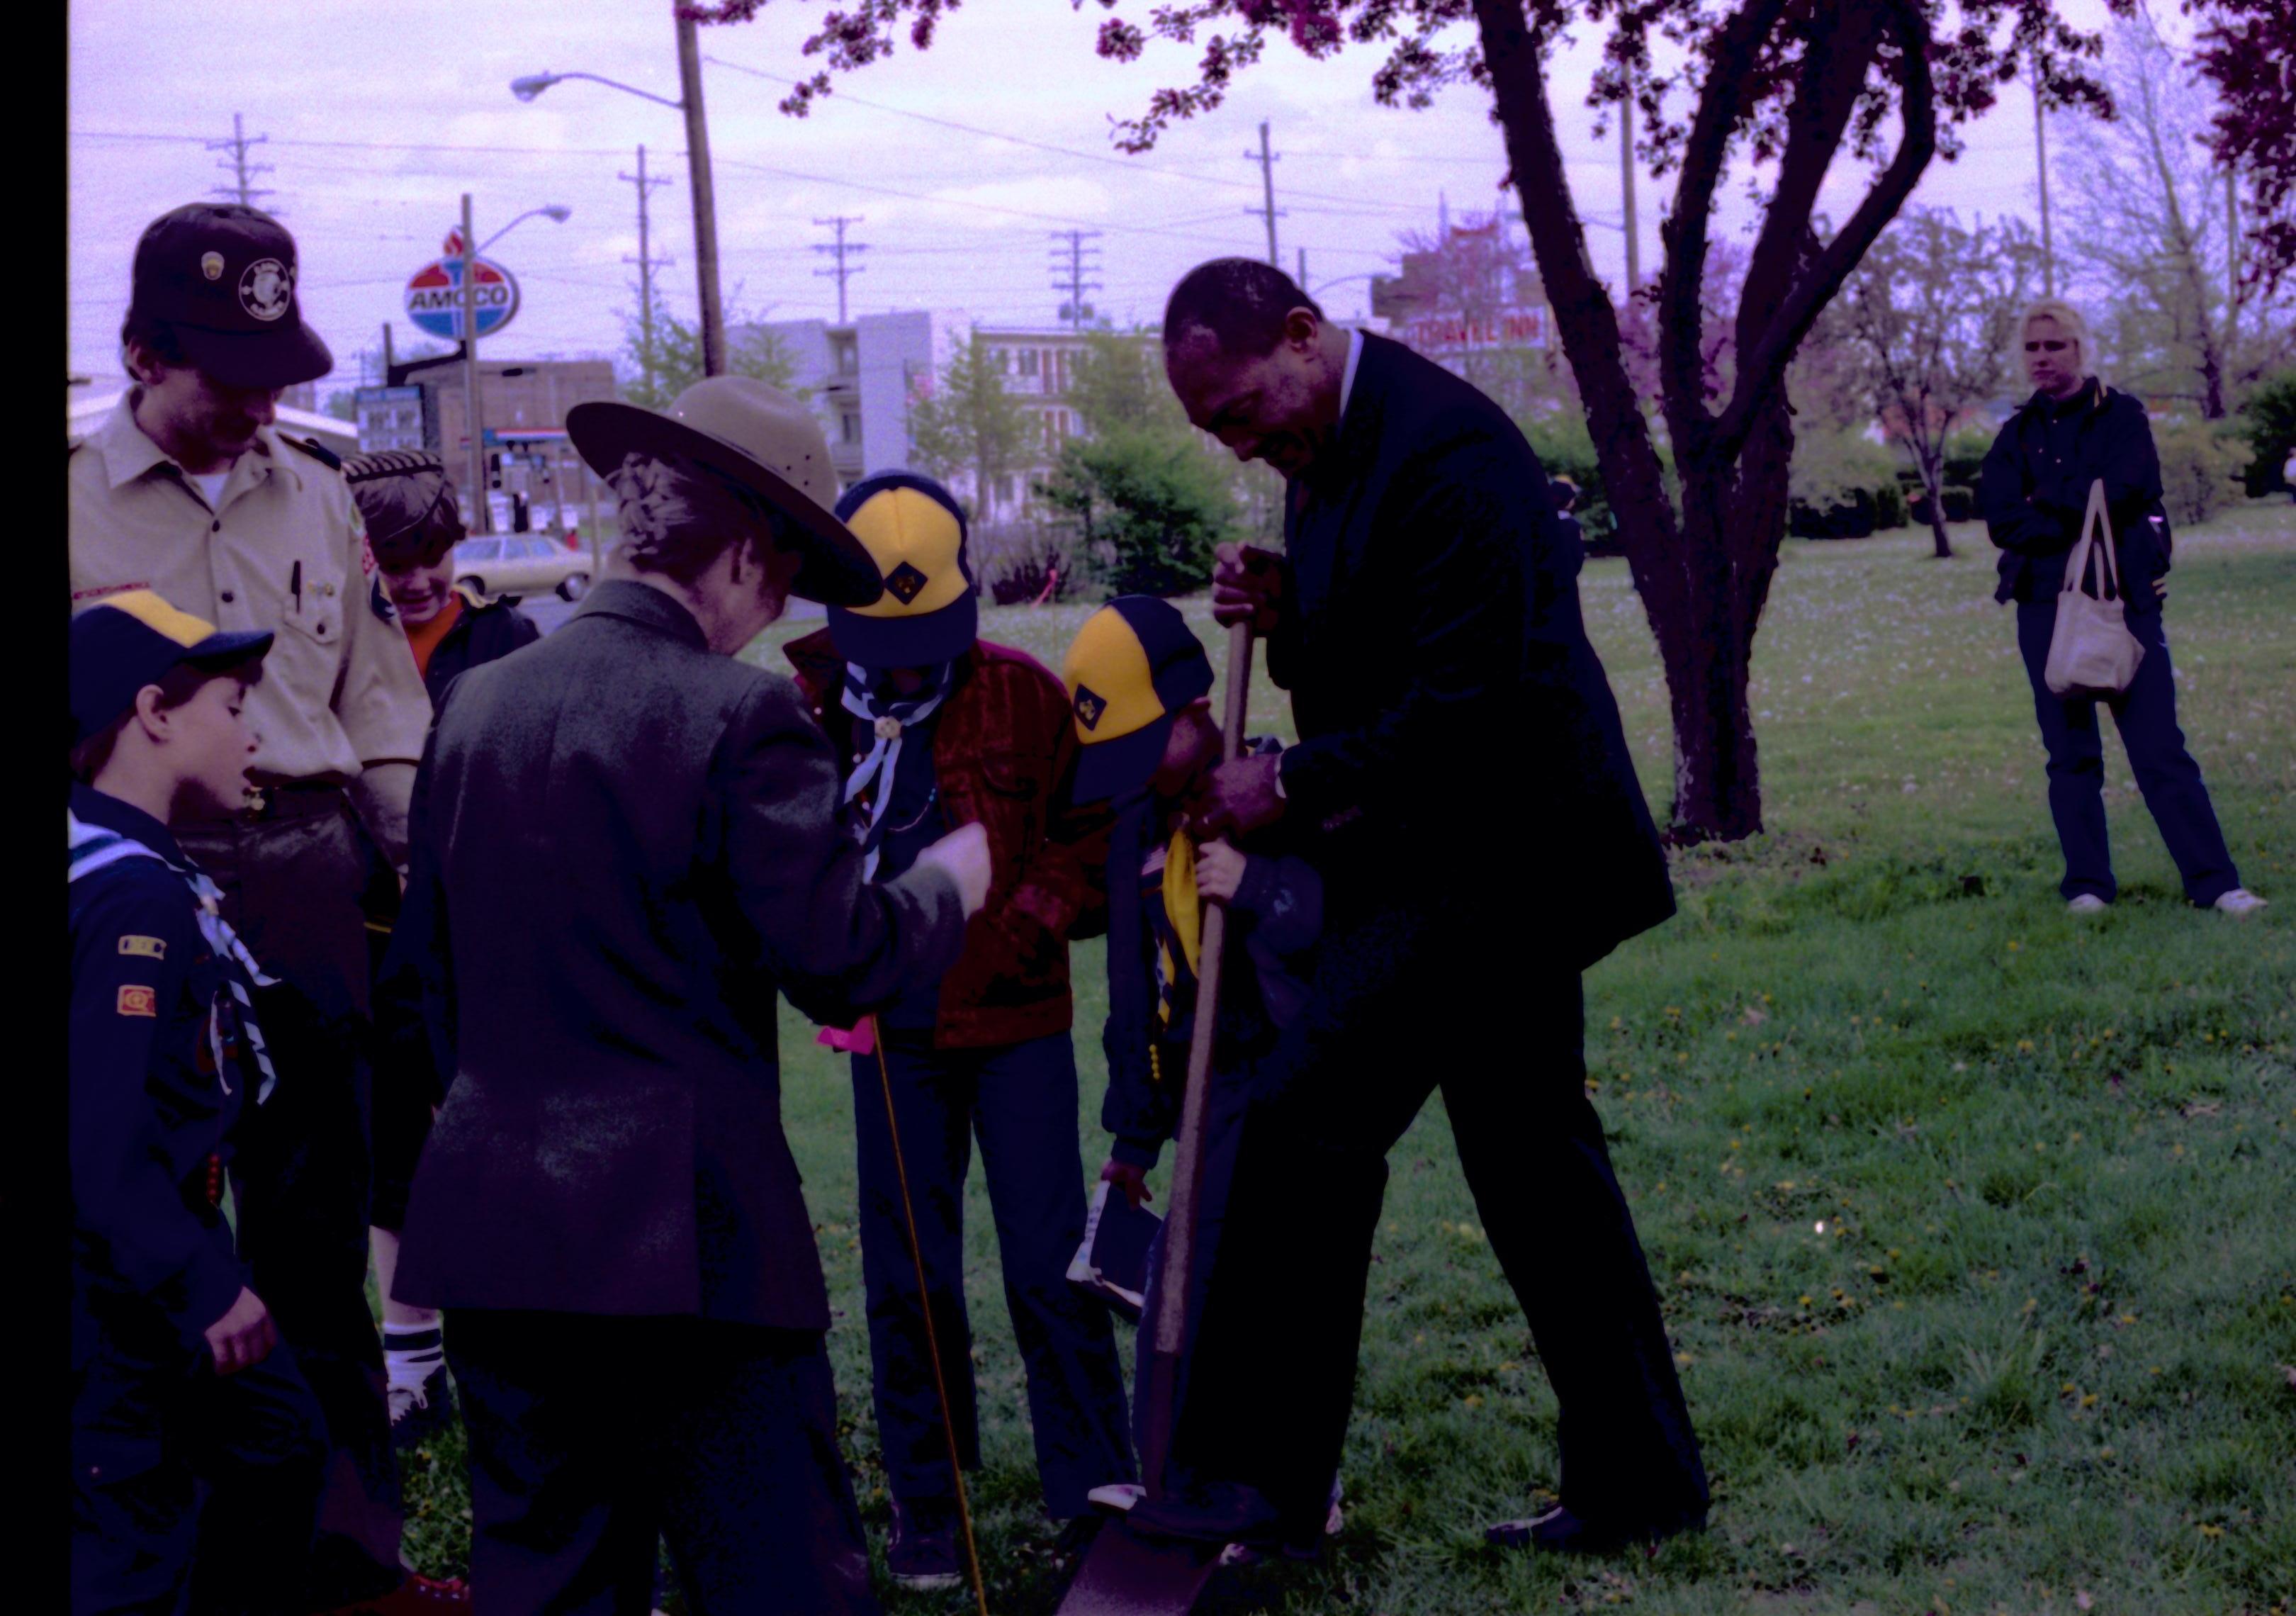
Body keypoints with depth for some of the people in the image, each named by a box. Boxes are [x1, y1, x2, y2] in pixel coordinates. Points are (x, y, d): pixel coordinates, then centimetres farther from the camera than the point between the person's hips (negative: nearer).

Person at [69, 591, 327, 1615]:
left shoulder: (149, 874, 8)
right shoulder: (131, 898, -22)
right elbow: (104, 1137, -27)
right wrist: (205, 1290, -25)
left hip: (157, 1278, 10)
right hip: (118, 1300, -10)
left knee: (278, 1444, 23)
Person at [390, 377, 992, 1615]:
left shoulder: (477, 701, 7)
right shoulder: (738, 714, -12)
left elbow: (428, 964, 14)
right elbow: (840, 965, -12)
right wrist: (946, 883, 6)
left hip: (490, 1222, 6)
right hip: (687, 1228, -6)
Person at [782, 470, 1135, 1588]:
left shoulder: (1023, 694, -7)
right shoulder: (809, 711, -2)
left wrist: (1039, 912, -15)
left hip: (1017, 1022, -1)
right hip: (892, 1034, 2)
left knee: (1050, 1267, 2)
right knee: (906, 1277, 8)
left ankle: (1093, 1489, 16)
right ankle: (925, 1498, 22)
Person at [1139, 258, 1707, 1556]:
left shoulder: (1444, 448, -19)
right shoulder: (1328, 448, 12)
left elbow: (1465, 700, -23)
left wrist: (1295, 786, -17)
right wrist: (1285, 615, -1)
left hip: (1487, 854, -10)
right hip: (1452, 855, 10)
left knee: (1307, 1121, -13)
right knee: (1534, 1158, 14)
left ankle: (1264, 1474, -4)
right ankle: (1638, 1480, 24)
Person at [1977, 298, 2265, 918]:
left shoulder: (2122, 416, 5)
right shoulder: (2019, 434, 11)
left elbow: (2119, 492, -13)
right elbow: (2001, 522, -3)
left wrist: (2044, 502, -4)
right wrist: (2079, 512, -10)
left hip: (2126, 599, -3)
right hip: (2046, 605, 3)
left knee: (2160, 747, -7)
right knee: (2071, 754, 5)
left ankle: (2215, 883, -6)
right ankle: (2087, 885, 11)